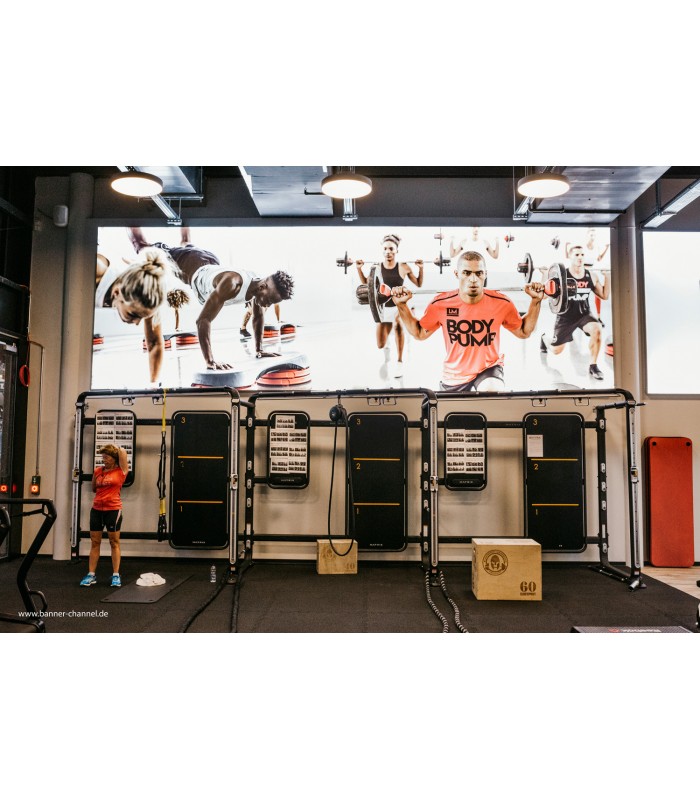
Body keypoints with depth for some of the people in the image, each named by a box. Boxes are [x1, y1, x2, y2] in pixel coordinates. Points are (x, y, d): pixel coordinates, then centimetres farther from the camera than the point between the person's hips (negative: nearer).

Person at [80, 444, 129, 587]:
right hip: (96, 509, 5)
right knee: (94, 542, 8)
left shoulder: (120, 471, -5)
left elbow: (122, 451, -8)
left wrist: (117, 449, 10)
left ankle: (116, 575, 9)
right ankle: (91, 575, 14)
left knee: (114, 543, 4)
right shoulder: (98, 470, 9)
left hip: (113, 510, -5)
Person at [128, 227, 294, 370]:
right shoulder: (231, 284, -50)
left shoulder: (258, 284, -25)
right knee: (142, 246, 23)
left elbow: (258, 317, -4)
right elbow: (203, 320, -54)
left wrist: (259, 350, -3)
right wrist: (210, 361, -59)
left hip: (210, 262, 6)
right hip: (186, 263, -6)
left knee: (186, 245, 42)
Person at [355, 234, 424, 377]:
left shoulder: (403, 267, -9)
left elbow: (419, 284, 2)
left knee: (398, 324, -36)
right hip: (383, 308, 2)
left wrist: (421, 268, -10)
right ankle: (386, 345, 46)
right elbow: (365, 283, 12)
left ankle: (399, 362, -24)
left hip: (399, 305, -2)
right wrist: (359, 268, 0)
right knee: (380, 345, 3)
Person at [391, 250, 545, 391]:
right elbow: (420, 334, 2)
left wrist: (535, 301, -9)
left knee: (492, 392, -34)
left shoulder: (502, 303, -14)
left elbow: (524, 332, 3)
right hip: (453, 378, 2)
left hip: (489, 369, -2)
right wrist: (402, 305, -10)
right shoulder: (440, 304, -15)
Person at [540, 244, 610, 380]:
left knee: (597, 329, -32)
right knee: (555, 350, 11)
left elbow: (605, 296, 5)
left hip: (584, 314, 2)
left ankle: (593, 366, -17)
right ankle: (545, 338, 50)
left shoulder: (591, 276, -4)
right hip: (566, 316, -2)